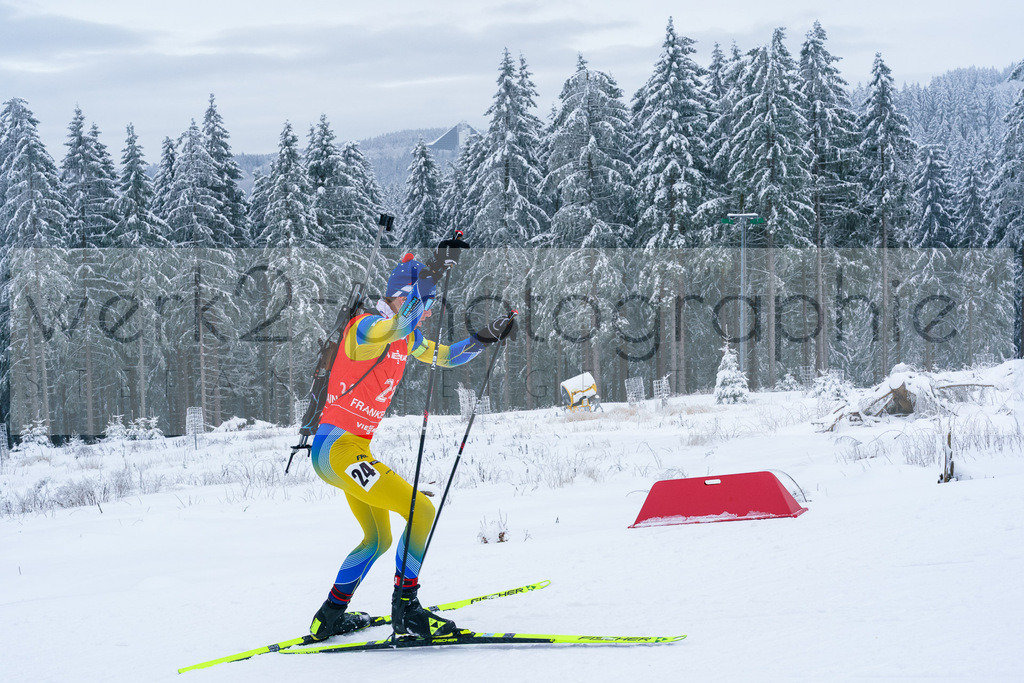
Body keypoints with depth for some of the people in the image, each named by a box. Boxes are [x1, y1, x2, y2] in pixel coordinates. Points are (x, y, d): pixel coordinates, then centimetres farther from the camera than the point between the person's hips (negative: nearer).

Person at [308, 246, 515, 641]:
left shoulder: (407, 338, 11)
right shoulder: (366, 327, -16)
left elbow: (446, 357, 25)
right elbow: (400, 322, -38)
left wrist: (484, 339, 10)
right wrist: (433, 275, -47)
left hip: (355, 450, 10)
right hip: (336, 448, -10)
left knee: (378, 539, 22)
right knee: (421, 510, -18)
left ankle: (330, 618, 31)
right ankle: (405, 608, -12)